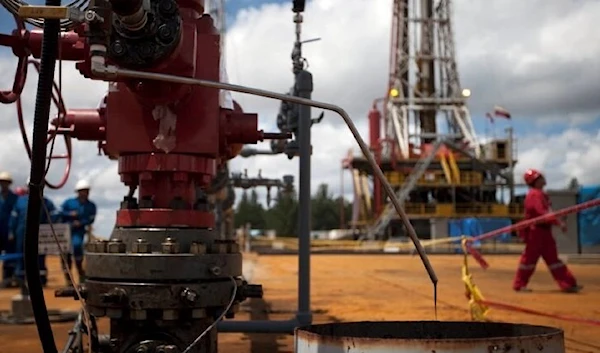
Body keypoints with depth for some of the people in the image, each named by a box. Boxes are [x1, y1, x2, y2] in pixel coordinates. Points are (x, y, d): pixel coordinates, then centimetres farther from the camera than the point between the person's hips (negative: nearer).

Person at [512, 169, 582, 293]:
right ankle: (519, 284, 9)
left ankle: (567, 284, 6)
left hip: (544, 230, 10)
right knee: (530, 257, -1)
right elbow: (542, 212, -27)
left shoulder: (540, 194, 15)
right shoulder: (535, 195, -16)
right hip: (536, 231, -10)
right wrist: (558, 222, -32)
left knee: (552, 257, 7)